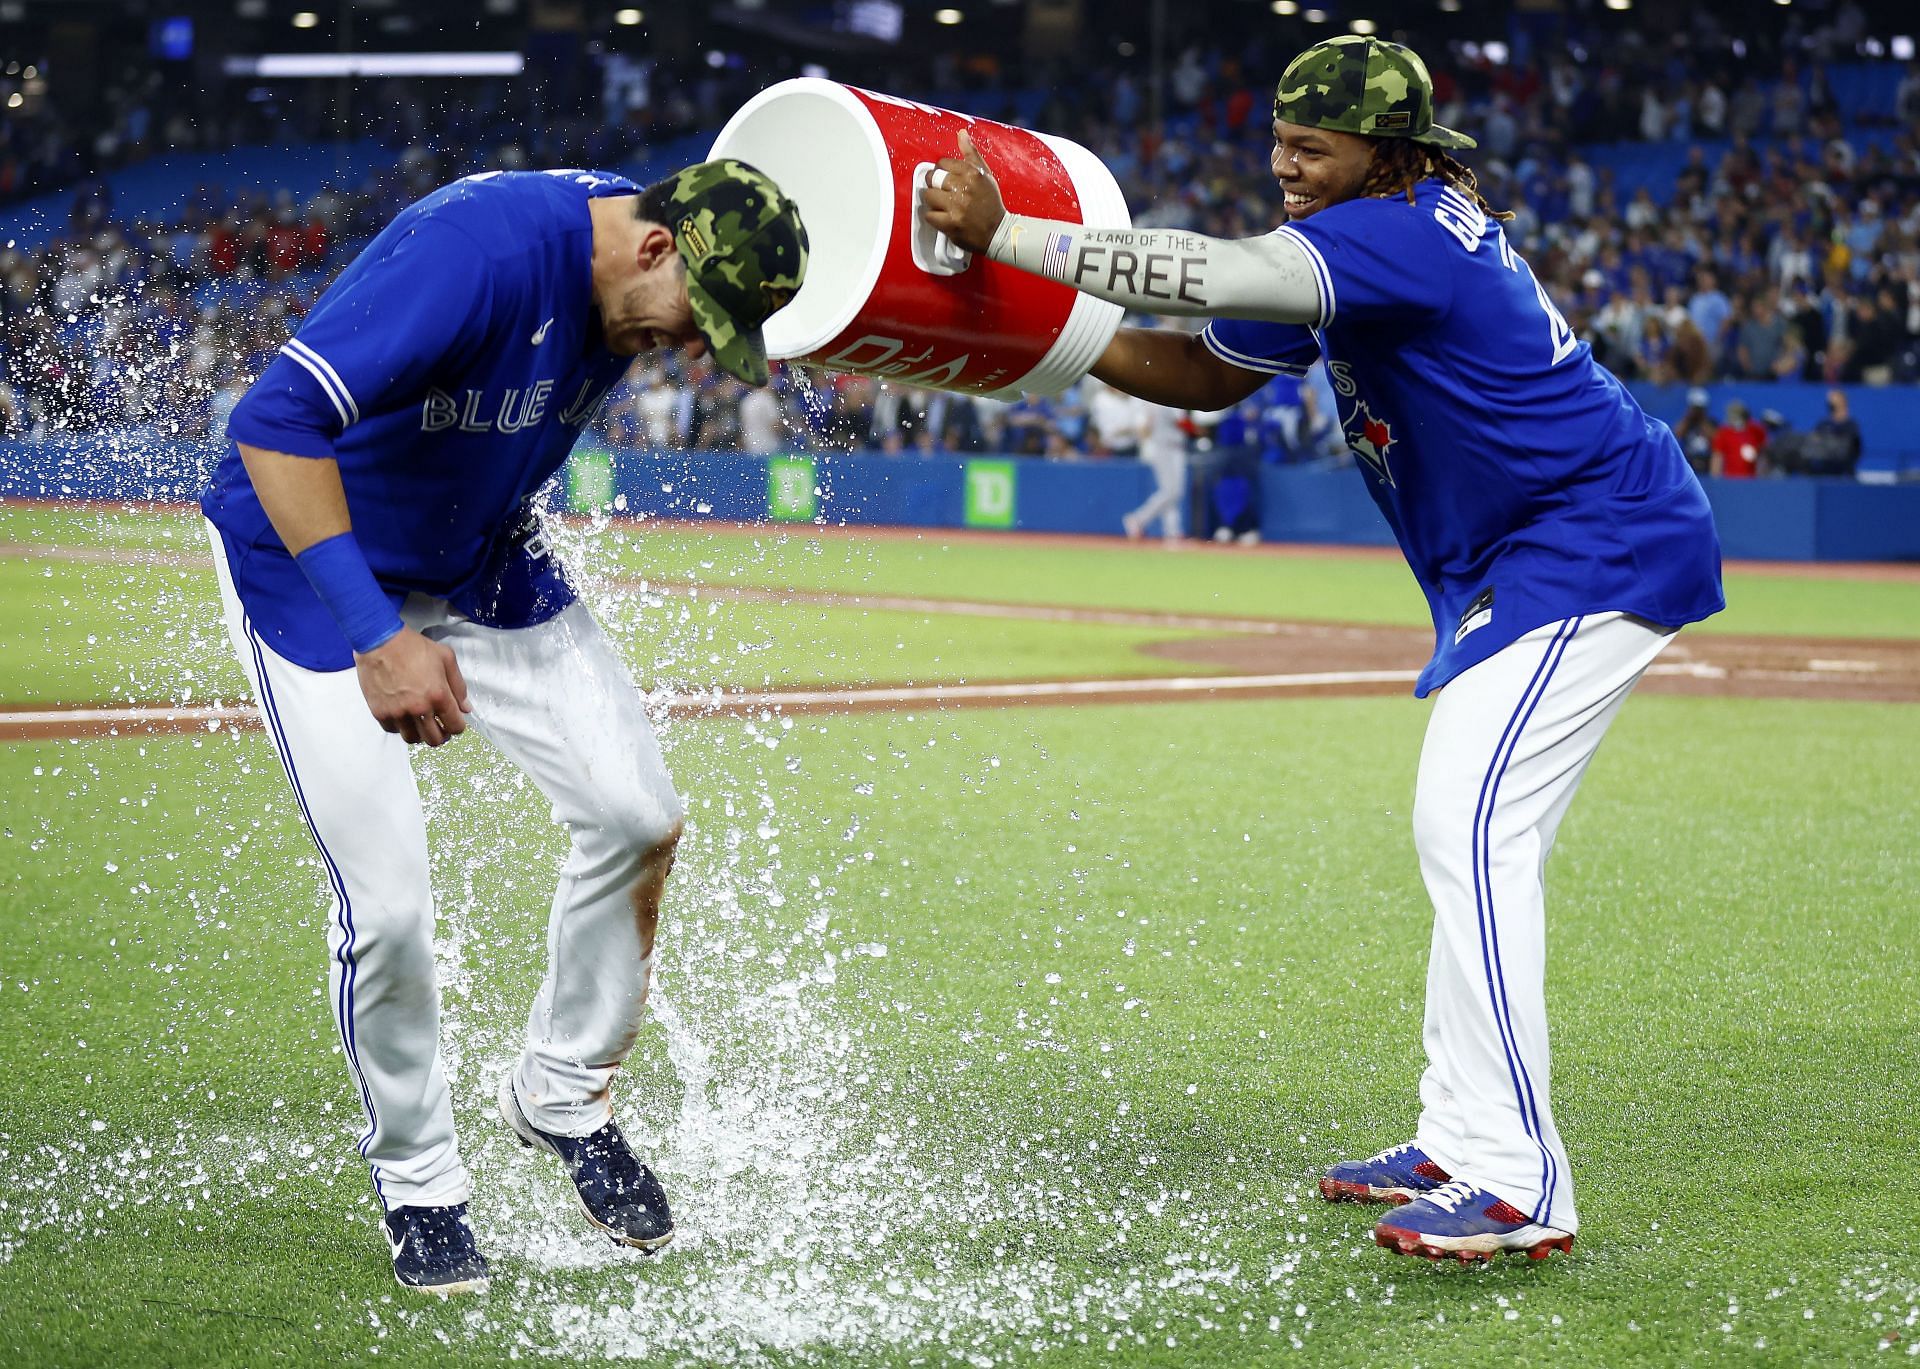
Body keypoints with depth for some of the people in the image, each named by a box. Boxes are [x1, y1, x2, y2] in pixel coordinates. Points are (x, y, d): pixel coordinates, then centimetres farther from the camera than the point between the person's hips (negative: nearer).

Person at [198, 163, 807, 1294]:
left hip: (482, 560, 7)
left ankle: (563, 1094, 19)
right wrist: (377, 636, -49)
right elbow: (277, 422, -44)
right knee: (387, 901, -13)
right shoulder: (477, 249, -36)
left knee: (638, 815, -3)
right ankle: (418, 1180, 12)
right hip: (313, 565, -7)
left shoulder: (647, 280, -11)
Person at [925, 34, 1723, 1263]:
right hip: (1527, 559, 11)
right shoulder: (1400, 228, 9)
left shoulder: (1397, 236, -22)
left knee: (1473, 830, -17)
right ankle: (1458, 1143, 22)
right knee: (1466, 836, 15)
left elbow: (1210, 275, -36)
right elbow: (1208, 371, 10)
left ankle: (1519, 1187, -18)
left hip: (1599, 541, -11)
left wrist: (1005, 236, -35)